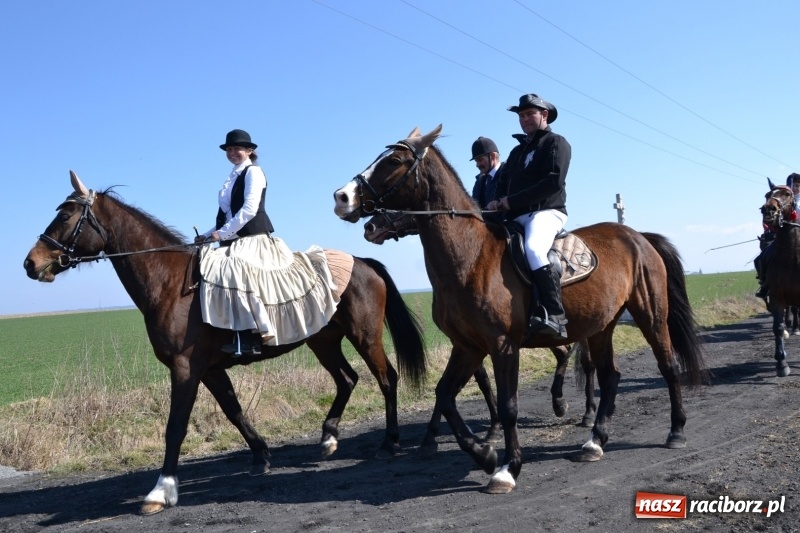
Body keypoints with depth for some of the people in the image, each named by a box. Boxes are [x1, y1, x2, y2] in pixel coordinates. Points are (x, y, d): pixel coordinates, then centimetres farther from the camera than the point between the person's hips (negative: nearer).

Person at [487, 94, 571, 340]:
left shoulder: (556, 143, 3)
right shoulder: (517, 151, 27)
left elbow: (554, 182, -12)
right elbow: (503, 181, 24)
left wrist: (512, 201, -15)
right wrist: (498, 201, -2)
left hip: (547, 212, -9)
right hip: (517, 217, 9)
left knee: (532, 248, -36)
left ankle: (554, 317, -41)